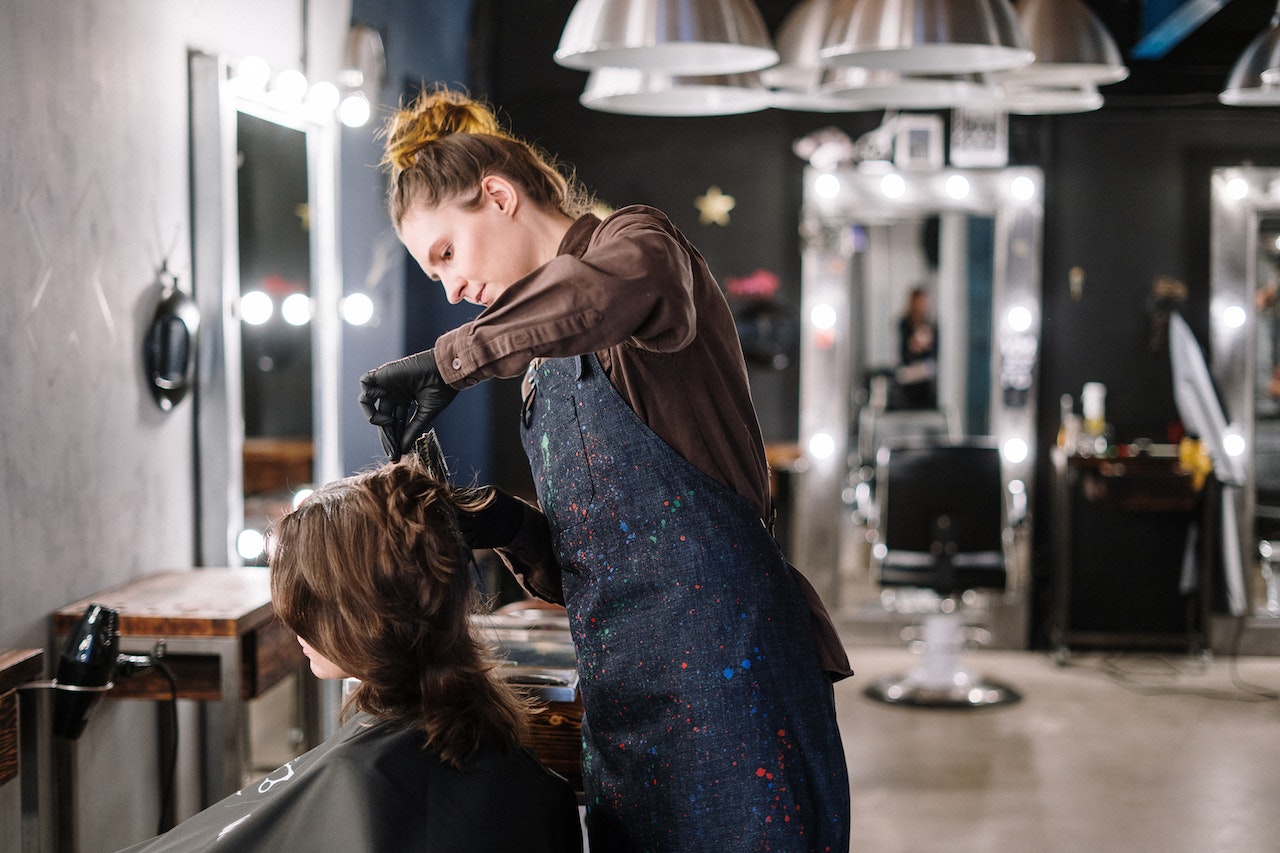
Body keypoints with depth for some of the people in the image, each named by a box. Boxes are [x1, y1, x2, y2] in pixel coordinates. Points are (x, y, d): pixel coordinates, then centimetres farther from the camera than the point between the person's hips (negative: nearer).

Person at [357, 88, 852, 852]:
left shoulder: (638, 241, -4)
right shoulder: (546, 362, 21)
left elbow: (614, 284, -32)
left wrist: (450, 360, -29)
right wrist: (507, 524, 1)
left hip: (724, 662, -8)